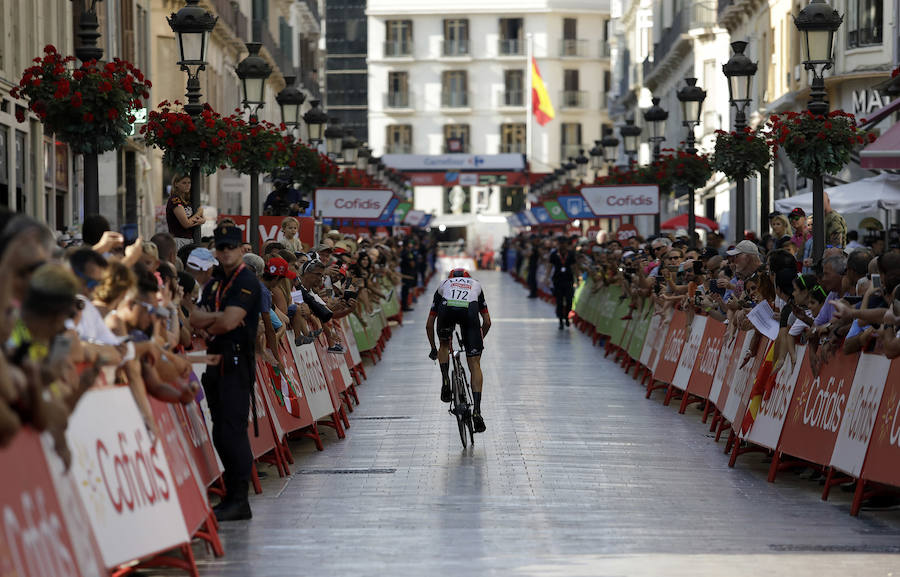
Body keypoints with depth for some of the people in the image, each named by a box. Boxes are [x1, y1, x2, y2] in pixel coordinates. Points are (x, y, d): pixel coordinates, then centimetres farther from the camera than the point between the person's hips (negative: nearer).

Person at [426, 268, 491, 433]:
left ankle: (445, 381, 14)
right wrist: (479, 340, 55)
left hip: (447, 309, 0)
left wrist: (433, 349, 52)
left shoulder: (444, 285, 40)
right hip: (470, 310, 0)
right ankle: (477, 411, -2)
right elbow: (487, 322, 38)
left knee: (444, 345, 34)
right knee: (475, 365, 6)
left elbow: (429, 324, 40)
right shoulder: (476, 285, 41)